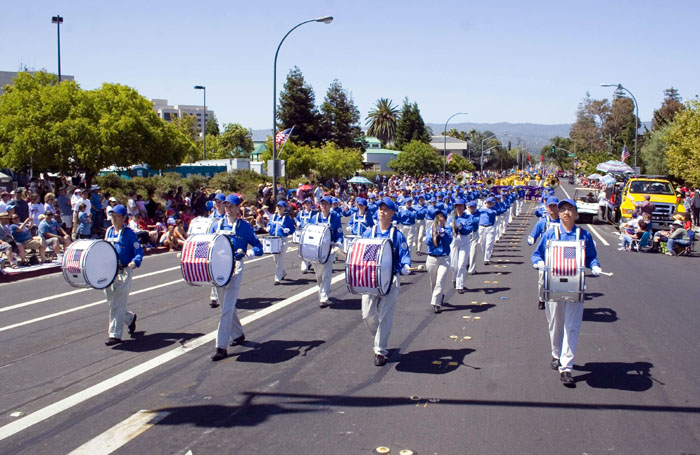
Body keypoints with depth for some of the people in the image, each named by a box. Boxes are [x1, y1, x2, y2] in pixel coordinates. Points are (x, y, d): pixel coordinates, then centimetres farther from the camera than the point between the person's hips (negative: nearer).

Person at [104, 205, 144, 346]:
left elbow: (139, 252, -9)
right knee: (112, 302, 15)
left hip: (123, 272, -7)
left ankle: (115, 335, -2)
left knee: (117, 304, -7)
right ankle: (130, 318, 41)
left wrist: (135, 262, -27)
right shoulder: (109, 231, 11)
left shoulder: (129, 233, -7)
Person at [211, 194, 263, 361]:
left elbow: (258, 248, -2)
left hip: (235, 267, -6)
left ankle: (221, 347, -11)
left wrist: (246, 252, -21)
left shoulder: (244, 226, -3)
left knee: (227, 307, -11)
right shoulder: (219, 223, 10)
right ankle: (238, 335, 36)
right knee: (226, 305, 16)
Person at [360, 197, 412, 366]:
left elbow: (404, 255, -2)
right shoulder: (369, 233, 8)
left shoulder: (397, 235, 1)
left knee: (385, 317, -3)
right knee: (367, 315, -1)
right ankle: (380, 337, 28)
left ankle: (380, 351, 6)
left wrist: (405, 266, -23)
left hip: (391, 280, -2)